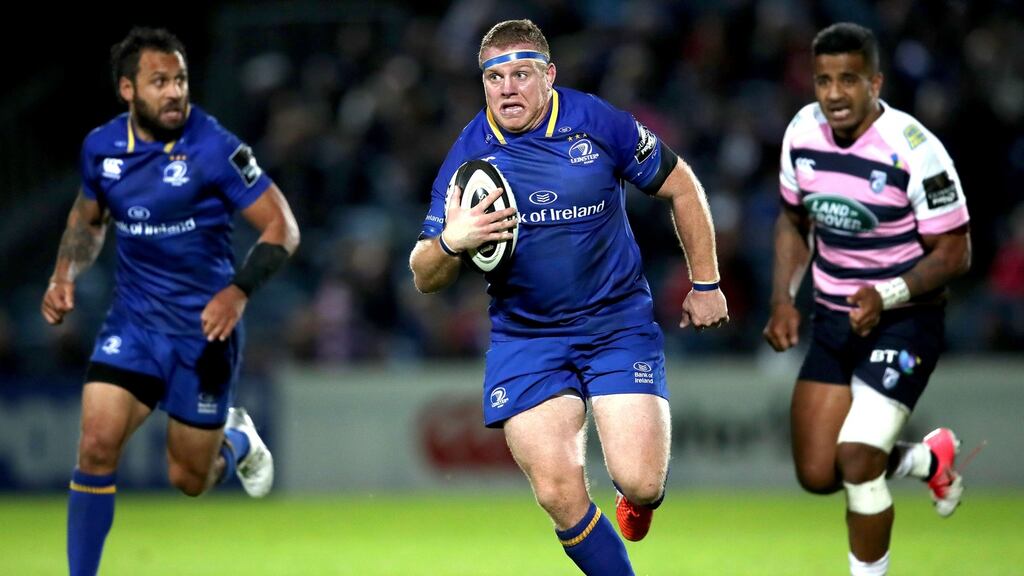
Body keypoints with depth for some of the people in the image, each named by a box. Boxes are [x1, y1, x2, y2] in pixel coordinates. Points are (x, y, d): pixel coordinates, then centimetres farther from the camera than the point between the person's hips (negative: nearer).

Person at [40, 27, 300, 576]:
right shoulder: (101, 147, -2)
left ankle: (237, 441, 44)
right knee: (96, 445, -16)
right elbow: (88, 217, 19)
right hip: (132, 320, 3)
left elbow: (282, 228, -13)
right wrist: (65, 274, 1)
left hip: (203, 325, -3)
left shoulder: (214, 148, -17)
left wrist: (238, 291, -26)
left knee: (188, 479, 7)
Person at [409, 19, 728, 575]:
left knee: (639, 481, -12)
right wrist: (449, 243, -27)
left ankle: (640, 497, 27)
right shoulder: (469, 154, -6)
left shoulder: (598, 123, -9)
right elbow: (425, 277, -5)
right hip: (524, 337, 1)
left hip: (618, 321, -1)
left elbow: (681, 187, 5)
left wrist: (706, 283, 8)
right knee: (559, 493, -11)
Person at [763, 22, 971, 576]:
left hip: (902, 322, -6)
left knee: (856, 459, -18)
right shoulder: (803, 132, -3)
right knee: (817, 474, 3)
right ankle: (929, 459, 31)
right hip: (832, 321, 6)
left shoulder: (914, 150, -22)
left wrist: (886, 297, -29)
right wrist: (783, 299, 2)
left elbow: (954, 252, -16)